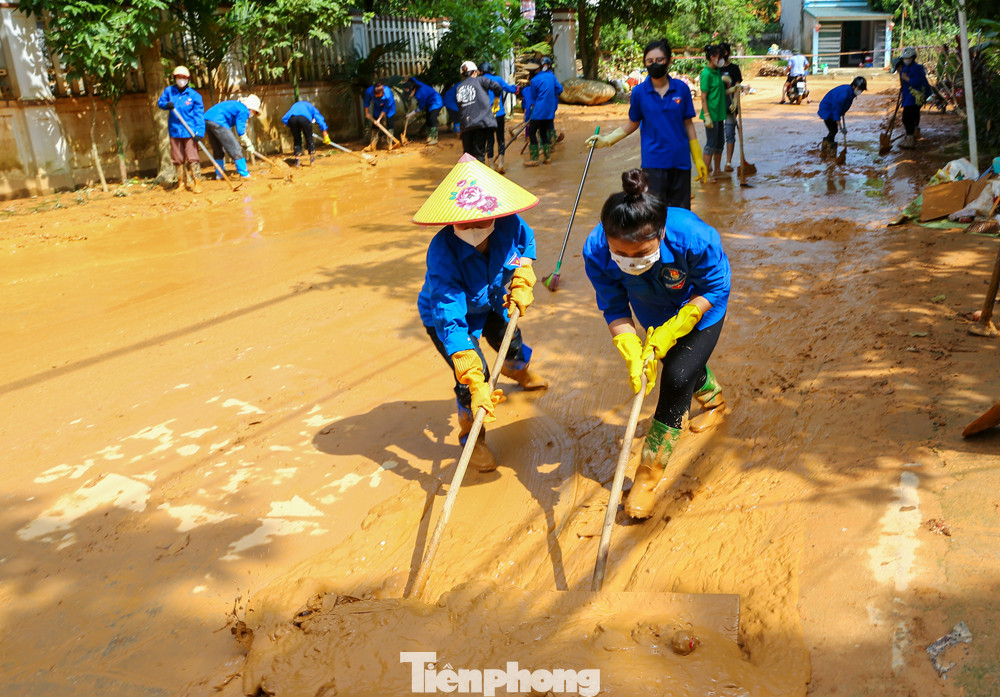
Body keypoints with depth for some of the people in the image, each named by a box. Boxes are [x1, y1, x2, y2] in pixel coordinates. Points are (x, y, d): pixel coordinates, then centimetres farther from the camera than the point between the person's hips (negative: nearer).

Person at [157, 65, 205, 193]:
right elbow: (160, 102, 16)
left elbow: (199, 115, -6)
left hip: (190, 132, -4)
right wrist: (166, 105, -8)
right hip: (174, 130, 4)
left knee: (192, 158, -7)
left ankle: (196, 182, 1)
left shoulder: (194, 95, -5)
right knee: (177, 159, 9)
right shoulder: (169, 91, 5)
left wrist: (199, 132, -15)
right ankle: (181, 182, 20)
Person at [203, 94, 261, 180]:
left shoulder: (236, 104, 27)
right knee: (235, 148, -4)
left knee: (217, 149, 21)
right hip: (218, 121, -10)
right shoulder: (244, 111, -1)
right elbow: (240, 130, -6)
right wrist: (249, 145, 4)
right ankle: (244, 173, -4)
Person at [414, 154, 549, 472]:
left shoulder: (510, 225, -31)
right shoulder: (442, 254, -44)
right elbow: (450, 322, -47)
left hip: (490, 304, 5)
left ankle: (520, 371, 65)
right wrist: (475, 384, -52)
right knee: (473, 376, -17)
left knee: (512, 343, 23)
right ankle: (471, 437, 13)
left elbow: (526, 243, -1)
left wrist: (521, 282, -14)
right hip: (445, 316, -5)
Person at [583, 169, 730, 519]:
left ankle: (648, 475, -4)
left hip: (701, 311, -3)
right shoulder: (596, 250, -34)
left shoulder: (693, 237, -42)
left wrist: (670, 332, -33)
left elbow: (715, 289, -25)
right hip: (656, 318, 4)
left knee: (677, 378, -17)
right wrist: (632, 353, -38)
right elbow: (615, 309, -22)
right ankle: (713, 400, 63)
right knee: (687, 367, 24)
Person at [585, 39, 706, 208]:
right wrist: (606, 140, 0)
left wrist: (698, 160, 6)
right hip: (653, 161, -1)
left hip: (680, 161, 1)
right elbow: (632, 124, 10)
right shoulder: (639, 92, -1)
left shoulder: (681, 88, 1)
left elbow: (688, 123, 6)